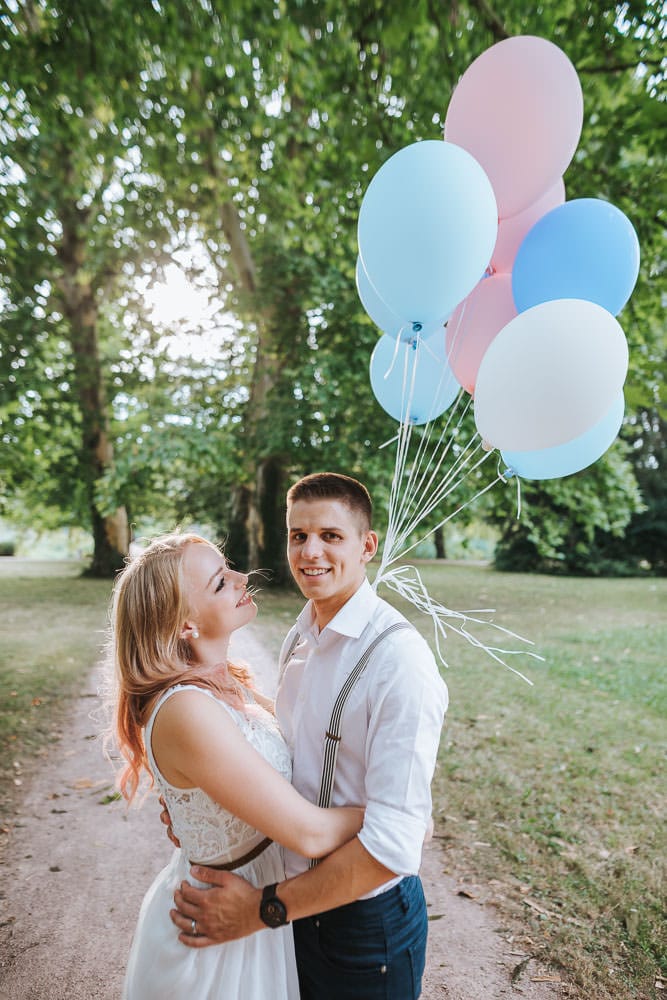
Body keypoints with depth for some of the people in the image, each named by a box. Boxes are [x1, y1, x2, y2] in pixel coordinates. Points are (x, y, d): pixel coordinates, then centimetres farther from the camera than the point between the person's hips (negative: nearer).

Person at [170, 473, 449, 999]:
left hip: (367, 917, -6)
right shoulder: (298, 639, -1)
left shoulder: (399, 658, -27)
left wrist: (265, 908, -23)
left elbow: (394, 840, -28)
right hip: (301, 902, 7)